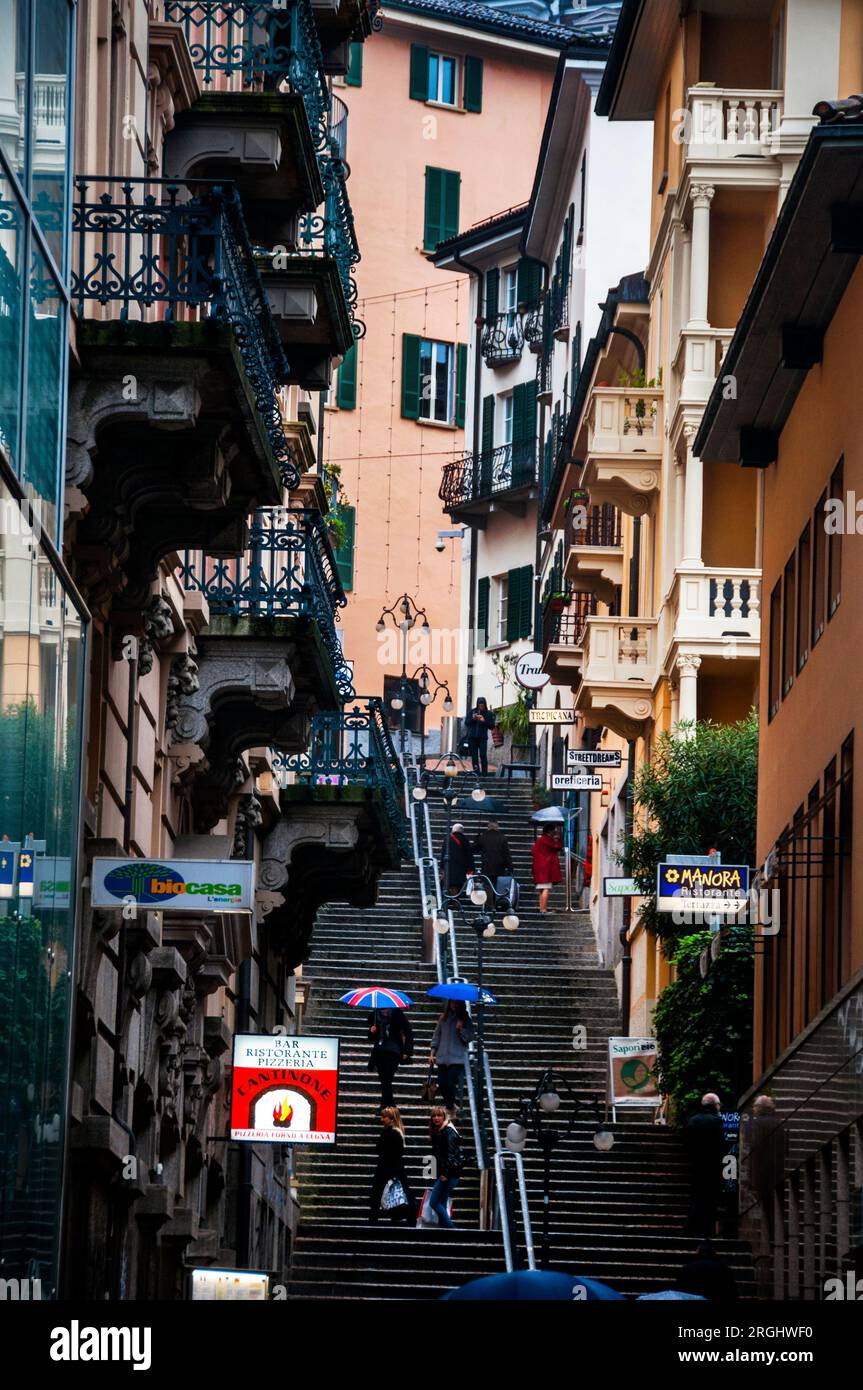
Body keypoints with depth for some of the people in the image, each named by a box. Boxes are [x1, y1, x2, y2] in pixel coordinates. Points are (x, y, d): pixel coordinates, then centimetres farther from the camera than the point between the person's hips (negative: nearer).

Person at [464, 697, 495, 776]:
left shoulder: (488, 713, 3)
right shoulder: (471, 712, 9)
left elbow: (492, 726, 0)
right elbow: (466, 723, 7)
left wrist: (484, 721, -15)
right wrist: (473, 719, -11)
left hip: (483, 738, -3)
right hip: (472, 737, 3)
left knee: (483, 755, -13)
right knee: (474, 755, 3)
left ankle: (484, 773, -11)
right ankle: (476, 772, 10)